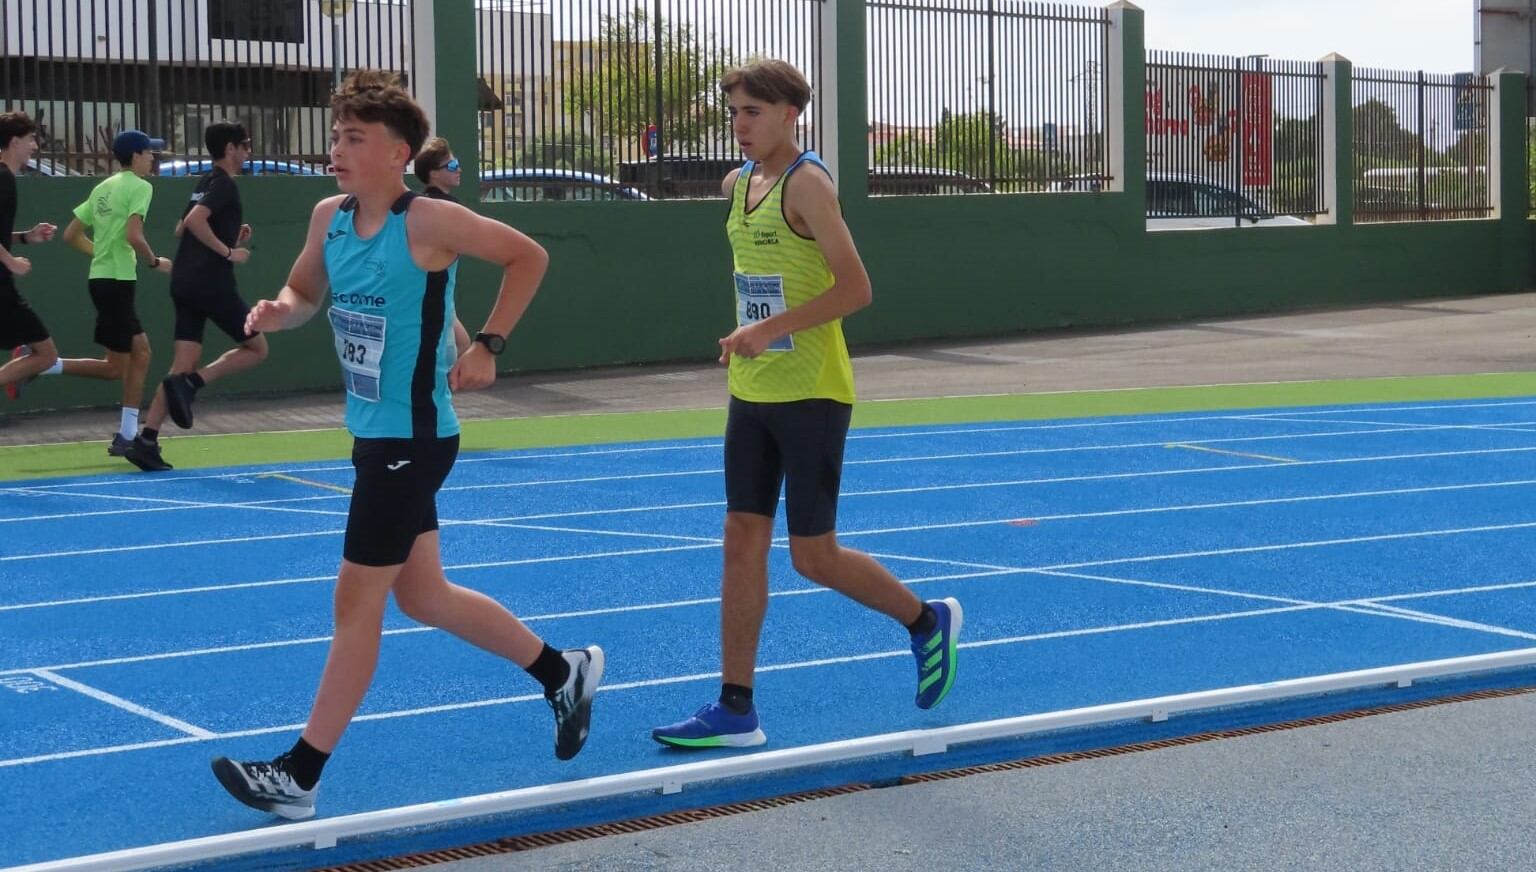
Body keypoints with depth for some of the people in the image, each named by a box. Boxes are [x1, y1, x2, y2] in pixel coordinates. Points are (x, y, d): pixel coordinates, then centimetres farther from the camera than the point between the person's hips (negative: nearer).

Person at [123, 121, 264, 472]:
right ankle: (190, 383, -13)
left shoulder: (206, 183, 19)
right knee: (256, 348, 5)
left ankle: (146, 441, -5)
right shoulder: (224, 184, -8)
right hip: (211, 282, -9)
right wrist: (228, 252, -17)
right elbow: (195, 220, -23)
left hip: (185, 283, 9)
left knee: (184, 363, 4)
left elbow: (182, 228, 26)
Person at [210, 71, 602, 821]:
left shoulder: (428, 222, -17)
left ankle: (299, 777, 6)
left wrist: (488, 346, -10)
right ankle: (564, 673, 35)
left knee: (356, 602, -2)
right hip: (373, 434, 9)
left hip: (412, 438, -9)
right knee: (423, 596, 17)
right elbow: (304, 292, 18)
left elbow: (529, 256, -7)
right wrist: (279, 310, -5)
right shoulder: (328, 218, 3)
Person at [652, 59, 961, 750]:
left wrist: (769, 329, -26)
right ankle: (735, 710, 10)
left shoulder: (806, 183, -14)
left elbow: (856, 288, -21)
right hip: (751, 392, 8)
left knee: (814, 556, -1)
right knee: (742, 541, 5)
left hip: (810, 394, -8)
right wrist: (748, 341, 16)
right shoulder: (739, 185, 11)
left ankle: (928, 621, 24)